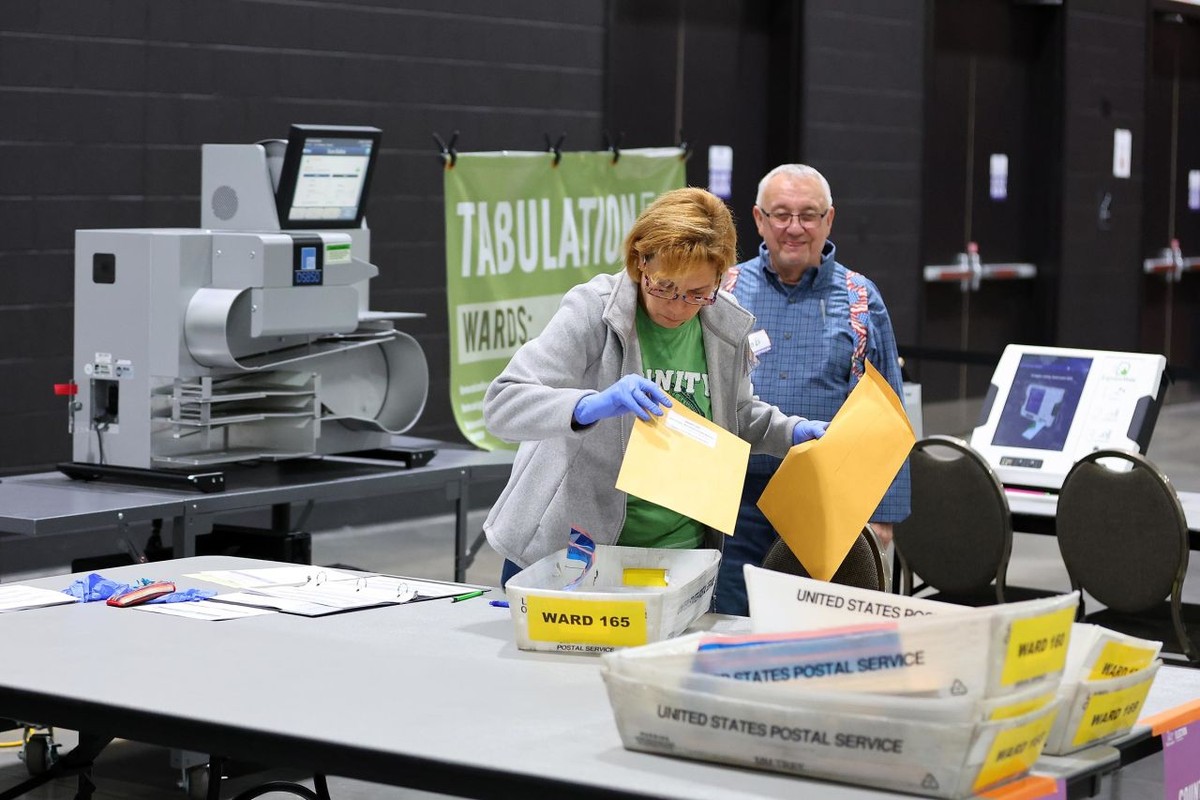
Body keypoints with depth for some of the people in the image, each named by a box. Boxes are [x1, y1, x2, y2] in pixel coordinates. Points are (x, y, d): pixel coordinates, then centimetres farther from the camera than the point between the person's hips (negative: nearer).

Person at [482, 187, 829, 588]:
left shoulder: (727, 326, 0)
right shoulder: (593, 310, -16)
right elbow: (502, 404, -25)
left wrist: (792, 432, 1)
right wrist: (590, 406, -41)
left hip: (679, 551, 4)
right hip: (564, 551, -4)